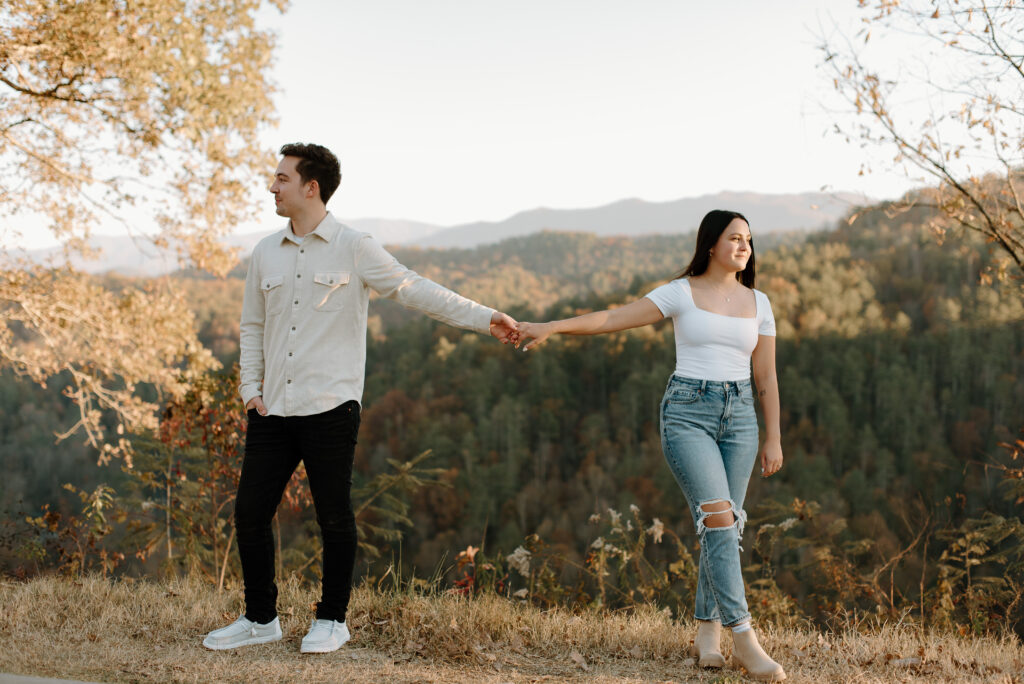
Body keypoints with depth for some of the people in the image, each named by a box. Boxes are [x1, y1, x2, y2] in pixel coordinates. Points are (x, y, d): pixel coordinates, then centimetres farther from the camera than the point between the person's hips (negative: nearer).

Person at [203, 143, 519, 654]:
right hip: (272, 411, 5)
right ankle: (260, 619, 21)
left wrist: (484, 318, -13)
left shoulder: (354, 249, -3)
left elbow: (415, 291, -6)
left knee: (334, 517, 2)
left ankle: (331, 620, 19)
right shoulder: (266, 252, 12)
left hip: (330, 408, -5)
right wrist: (251, 389, 9)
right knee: (250, 511, 5)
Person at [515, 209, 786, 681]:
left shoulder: (758, 303, 10)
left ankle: (707, 632, 16)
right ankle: (743, 638, -17)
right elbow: (612, 319, -7)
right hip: (687, 413, -4)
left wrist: (774, 439, 9)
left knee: (724, 526, 3)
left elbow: (766, 378, 12)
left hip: (739, 417, 4)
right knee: (719, 518, -18)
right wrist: (551, 327, -18)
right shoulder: (680, 293, -1)